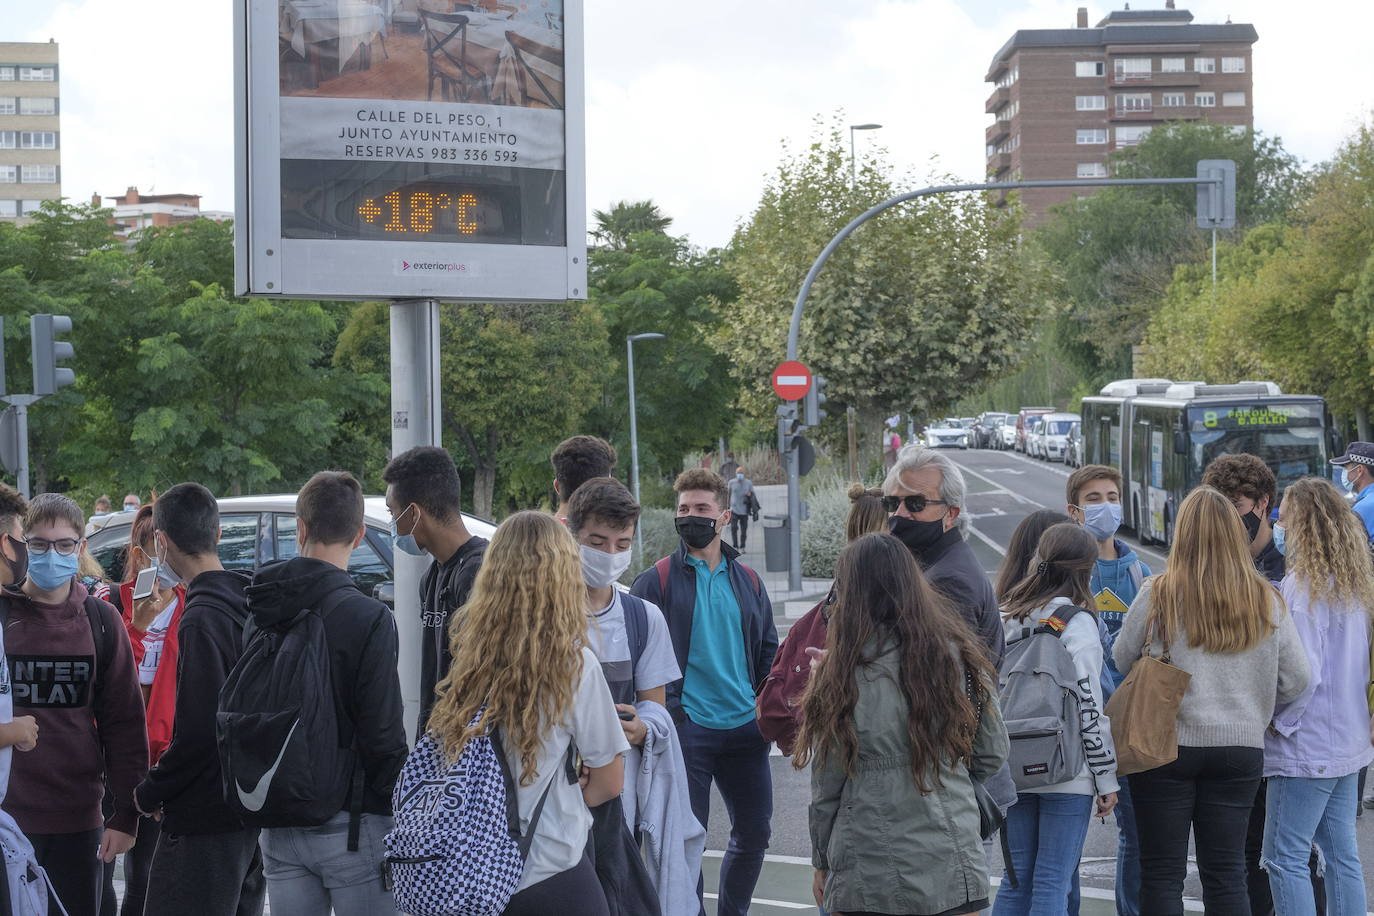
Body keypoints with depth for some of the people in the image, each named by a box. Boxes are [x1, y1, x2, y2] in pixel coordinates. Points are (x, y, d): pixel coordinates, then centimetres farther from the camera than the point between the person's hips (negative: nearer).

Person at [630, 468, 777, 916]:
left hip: (746, 726, 5)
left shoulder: (747, 581, 12)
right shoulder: (656, 580, -1)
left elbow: (768, 652, 18)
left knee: (754, 832, 10)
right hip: (688, 727, -4)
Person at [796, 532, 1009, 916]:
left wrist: (822, 862, 8)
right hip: (954, 871, 3)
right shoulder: (960, 658, -1)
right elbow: (992, 756, 6)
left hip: (866, 877, -2)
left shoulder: (844, 673, -9)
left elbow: (828, 784, -4)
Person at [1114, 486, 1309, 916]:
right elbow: (1295, 679, 2)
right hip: (1241, 747, 2)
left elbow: (1121, 662, 1)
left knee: (1162, 873, 5)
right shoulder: (1266, 601, -2)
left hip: (1165, 747, -2)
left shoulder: (1158, 595, -9)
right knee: (1226, 873, 9)